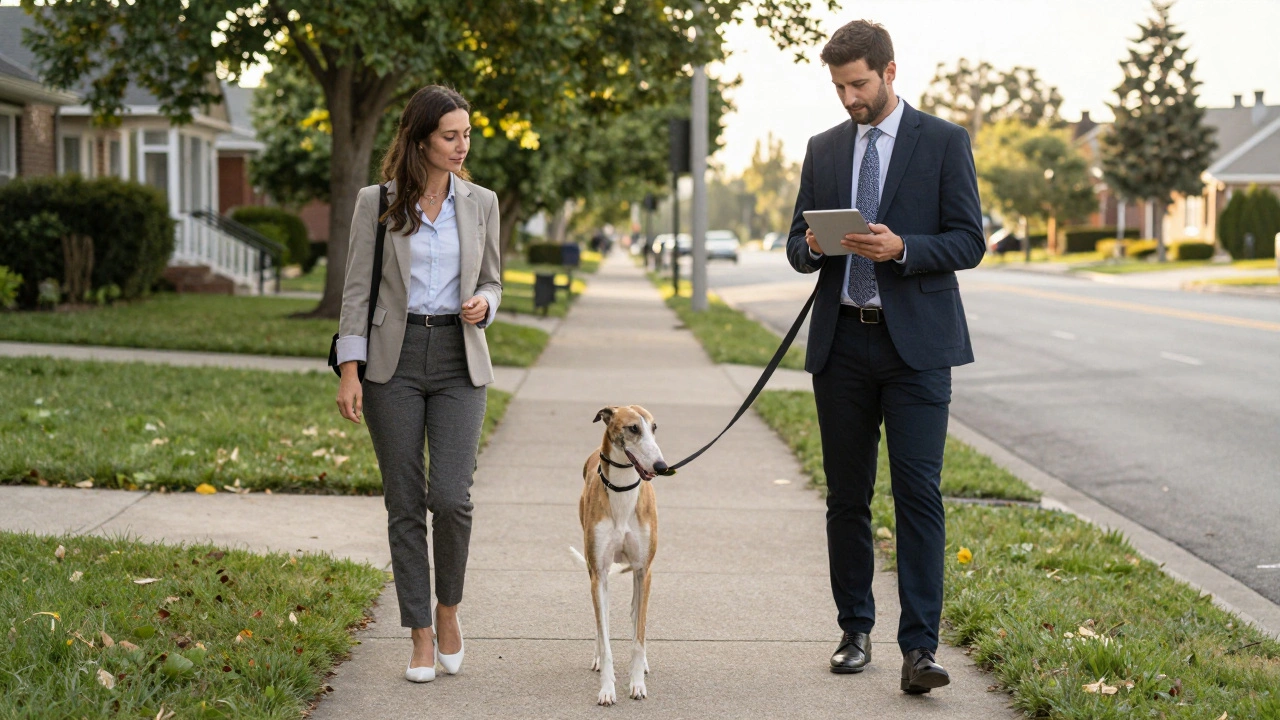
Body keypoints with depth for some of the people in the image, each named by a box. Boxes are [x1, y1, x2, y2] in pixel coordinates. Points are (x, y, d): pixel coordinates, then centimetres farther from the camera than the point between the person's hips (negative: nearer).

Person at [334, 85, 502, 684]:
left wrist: (482, 305, -7)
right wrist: (350, 370, -6)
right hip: (394, 361, -1)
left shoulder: (481, 203, 7)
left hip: (459, 362, 1)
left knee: (451, 497, -12)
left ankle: (449, 608, 14)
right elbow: (357, 290, 1)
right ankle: (421, 635, 12)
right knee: (405, 504, 3)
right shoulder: (376, 202, 0)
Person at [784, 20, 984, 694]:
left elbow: (968, 241, -3)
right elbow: (797, 245, 15)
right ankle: (855, 631, 20)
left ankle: (919, 648, -10)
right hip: (842, 341, 4)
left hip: (915, 342, -4)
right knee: (847, 496, 9)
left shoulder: (944, 142, 1)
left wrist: (901, 248, -19)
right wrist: (812, 245, -8)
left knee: (918, 494, -9)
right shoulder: (823, 150, 13)